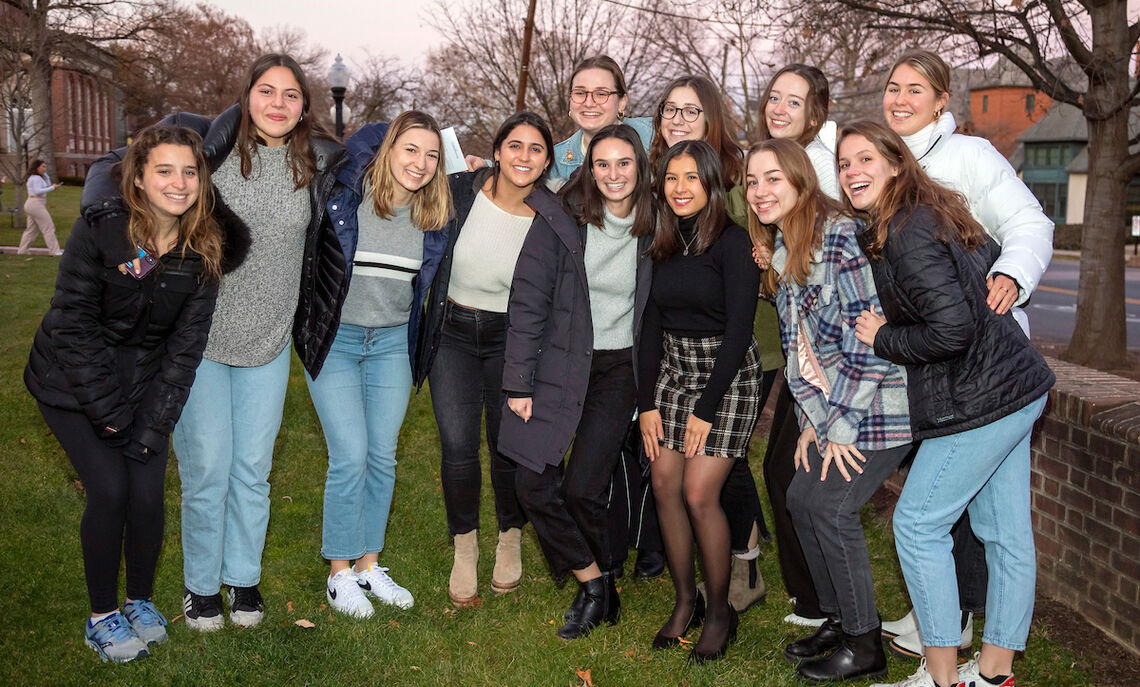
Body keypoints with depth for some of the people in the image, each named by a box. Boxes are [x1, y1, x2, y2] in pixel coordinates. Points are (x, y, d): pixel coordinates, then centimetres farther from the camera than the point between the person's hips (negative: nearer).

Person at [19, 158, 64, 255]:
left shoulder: (32, 178, 21)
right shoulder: (36, 178, -11)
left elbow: (48, 185, 22)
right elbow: (38, 191, -21)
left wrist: (45, 176, 10)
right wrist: (52, 188, -18)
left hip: (31, 204, 11)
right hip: (36, 204, -11)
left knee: (31, 229, 14)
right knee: (48, 227, -10)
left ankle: (22, 250, 17)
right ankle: (54, 250, -13)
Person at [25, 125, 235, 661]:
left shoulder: (205, 250, -11)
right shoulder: (98, 230, -20)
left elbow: (186, 345, -8)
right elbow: (72, 325, -17)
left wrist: (152, 425, -12)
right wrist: (108, 411, -17)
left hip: (143, 382, 3)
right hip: (72, 382, -3)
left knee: (148, 492, -6)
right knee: (109, 490, -11)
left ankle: (141, 600, 20)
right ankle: (102, 615, 10)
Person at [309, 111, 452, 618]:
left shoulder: (433, 215, 3)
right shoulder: (346, 193, -11)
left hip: (392, 343, 4)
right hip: (335, 338, -4)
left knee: (383, 457, 8)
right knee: (350, 457, -7)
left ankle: (369, 565, 23)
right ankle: (339, 573, 10)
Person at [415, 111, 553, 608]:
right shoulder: (460, 191, -9)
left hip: (511, 340, -1)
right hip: (452, 333, 1)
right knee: (458, 447, -5)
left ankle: (510, 542, 31)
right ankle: (464, 552, 17)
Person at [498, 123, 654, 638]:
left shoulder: (651, 230, 0)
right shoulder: (559, 219, -7)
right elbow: (528, 302, -6)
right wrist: (519, 382, -8)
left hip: (619, 368, 0)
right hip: (559, 363, 0)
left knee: (582, 488, -7)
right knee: (533, 485, -5)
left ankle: (598, 586, 20)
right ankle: (595, 581, 16)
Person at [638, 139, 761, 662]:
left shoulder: (732, 242, -12)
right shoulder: (665, 245, 7)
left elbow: (738, 331, -16)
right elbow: (652, 324, 7)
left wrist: (706, 411, -15)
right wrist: (647, 403, 1)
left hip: (728, 375, -6)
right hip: (672, 373, 6)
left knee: (699, 493, -11)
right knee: (664, 485, 0)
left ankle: (720, 611, 9)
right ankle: (685, 602, 17)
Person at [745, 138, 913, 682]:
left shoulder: (840, 236, -18)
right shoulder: (779, 250, 10)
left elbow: (868, 338, -21)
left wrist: (841, 424, -16)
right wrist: (811, 421, 8)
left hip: (878, 403, -9)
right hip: (832, 410, 9)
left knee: (829, 505, -8)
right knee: (800, 498, 9)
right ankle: (837, 618, 26)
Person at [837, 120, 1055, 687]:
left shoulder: (907, 235, -19)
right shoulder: (928, 213, 12)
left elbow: (953, 330, -25)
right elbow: (992, 257, 25)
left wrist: (883, 339, -11)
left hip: (979, 400, -10)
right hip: (1014, 387, 10)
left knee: (918, 523, -1)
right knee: (1004, 532, 14)